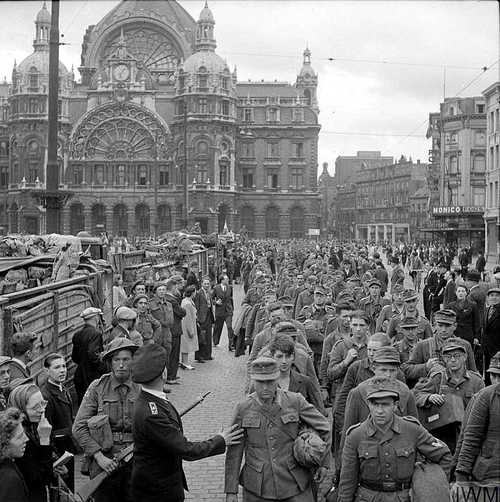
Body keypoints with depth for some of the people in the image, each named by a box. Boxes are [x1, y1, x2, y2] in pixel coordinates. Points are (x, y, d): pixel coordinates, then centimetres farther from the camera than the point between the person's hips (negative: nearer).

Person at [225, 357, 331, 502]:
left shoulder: (294, 401, -5)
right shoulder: (243, 408, -4)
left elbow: (323, 427, 7)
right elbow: (234, 453, -1)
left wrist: (324, 463, 10)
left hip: (294, 483, 0)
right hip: (256, 488, 0)